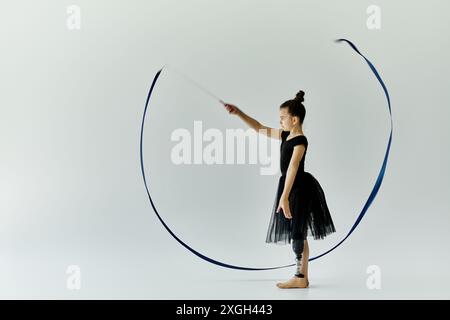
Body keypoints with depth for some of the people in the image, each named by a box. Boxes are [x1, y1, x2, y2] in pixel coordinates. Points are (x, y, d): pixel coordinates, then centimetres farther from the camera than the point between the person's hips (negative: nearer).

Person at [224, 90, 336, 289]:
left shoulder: (300, 141, -18)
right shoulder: (286, 136, 10)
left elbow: (292, 168, -28)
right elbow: (260, 128, 17)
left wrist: (284, 197, -35)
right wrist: (238, 113, 10)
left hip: (298, 189, -9)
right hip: (292, 187, 9)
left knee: (297, 233, -5)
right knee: (298, 234, 11)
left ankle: (301, 278, 3)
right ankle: (302, 276, 18)